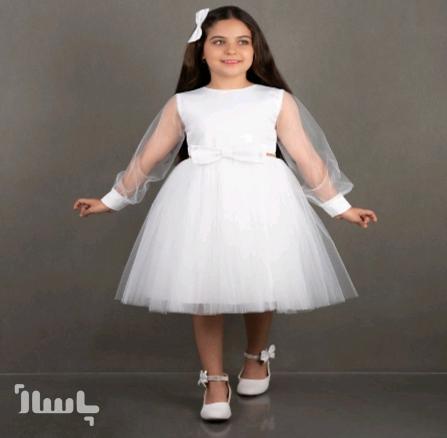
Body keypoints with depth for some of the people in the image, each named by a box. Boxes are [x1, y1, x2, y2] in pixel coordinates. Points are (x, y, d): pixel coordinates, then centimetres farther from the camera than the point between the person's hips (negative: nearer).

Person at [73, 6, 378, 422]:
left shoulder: (277, 101, 6)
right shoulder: (182, 104, 8)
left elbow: (306, 158, 10)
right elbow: (147, 158, 16)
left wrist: (339, 206, 10)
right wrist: (112, 200, 19)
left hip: (262, 201, 0)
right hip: (201, 203, 1)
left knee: (260, 285, 8)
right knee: (202, 289, 0)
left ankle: (256, 356, 38)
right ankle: (214, 380, 19)